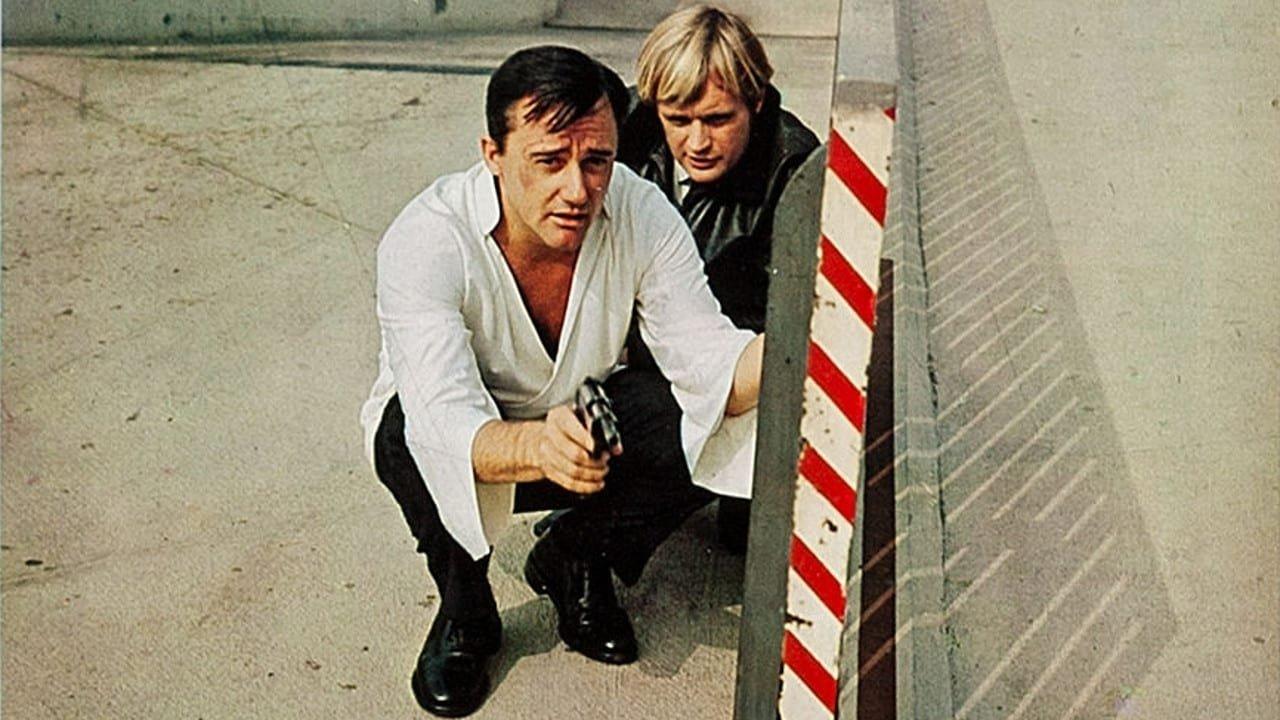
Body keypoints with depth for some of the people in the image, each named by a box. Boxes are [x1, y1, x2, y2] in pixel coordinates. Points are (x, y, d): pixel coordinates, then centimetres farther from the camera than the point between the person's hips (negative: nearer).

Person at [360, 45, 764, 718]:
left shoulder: (643, 214, -21)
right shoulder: (423, 240, -31)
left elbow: (708, 363, -22)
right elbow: (448, 425, -42)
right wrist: (535, 447, -64)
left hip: (582, 410, 3)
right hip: (464, 425, -2)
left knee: (715, 428, -22)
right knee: (414, 438, -37)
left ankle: (573, 561, 6)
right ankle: (464, 613, -4)